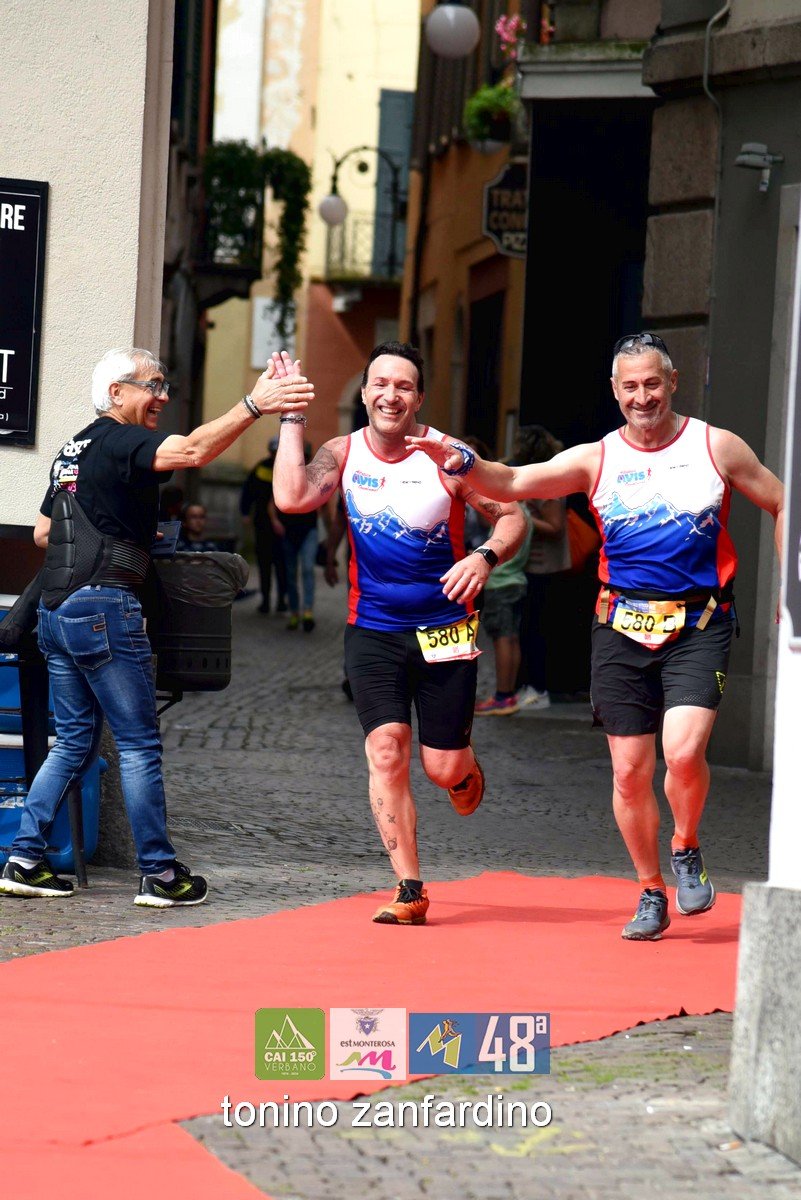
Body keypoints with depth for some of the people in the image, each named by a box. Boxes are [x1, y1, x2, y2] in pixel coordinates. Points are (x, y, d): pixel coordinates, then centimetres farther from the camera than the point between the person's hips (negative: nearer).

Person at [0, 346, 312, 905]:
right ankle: (160, 874, -1)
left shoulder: (74, 450, 20)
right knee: (140, 744, -3)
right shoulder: (119, 442, -8)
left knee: (74, 741, 14)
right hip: (104, 607, -9)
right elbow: (192, 450, -27)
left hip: (56, 609, 9)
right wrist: (254, 405, -34)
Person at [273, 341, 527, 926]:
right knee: (387, 753, -11)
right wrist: (291, 417, -15)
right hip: (373, 631, 2)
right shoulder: (343, 454, -2)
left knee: (443, 767, 0)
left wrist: (485, 557, -23)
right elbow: (293, 497, -18)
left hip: (445, 631, -2)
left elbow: (513, 515, -4)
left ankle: (466, 764, 40)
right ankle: (410, 892, -4)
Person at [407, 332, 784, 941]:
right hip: (623, 626, 2)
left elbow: (783, 506, 11)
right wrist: (461, 461, -23)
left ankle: (687, 851, 8)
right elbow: (515, 483, -4)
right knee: (630, 771, 2)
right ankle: (652, 894, 21)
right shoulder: (595, 460, 5)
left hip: (698, 625, -2)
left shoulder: (717, 447, 3)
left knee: (683, 751, -22)